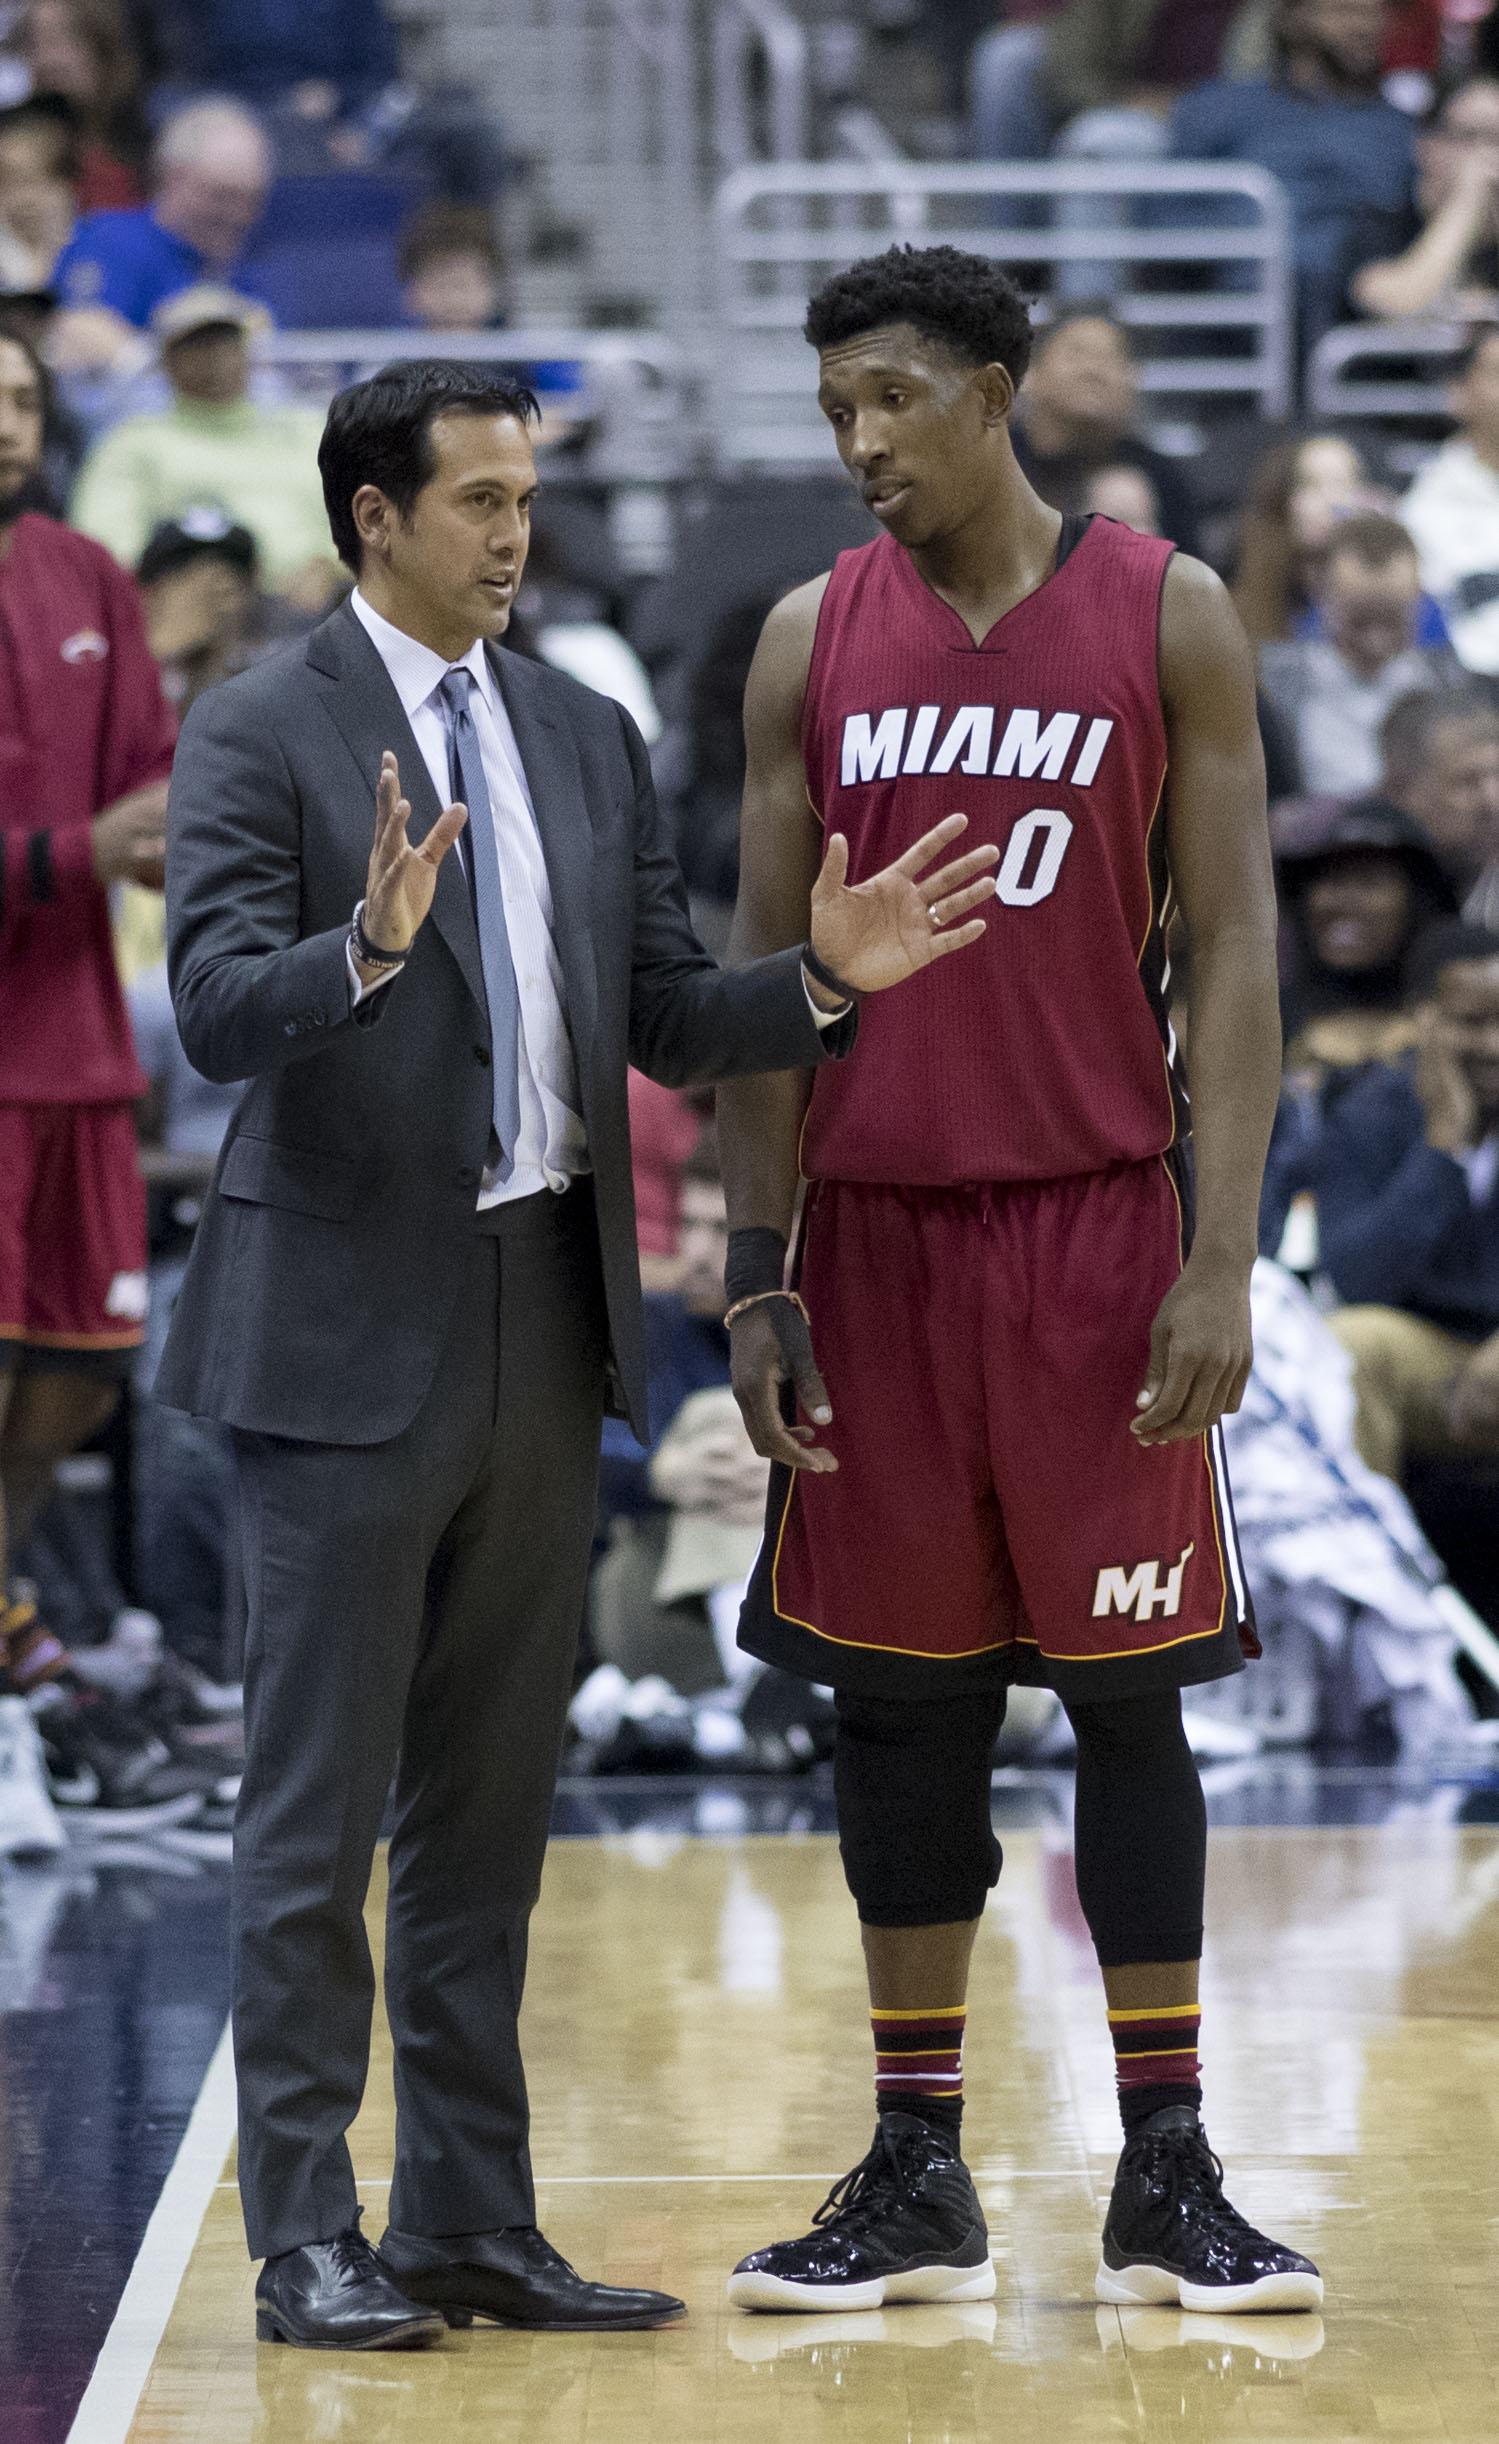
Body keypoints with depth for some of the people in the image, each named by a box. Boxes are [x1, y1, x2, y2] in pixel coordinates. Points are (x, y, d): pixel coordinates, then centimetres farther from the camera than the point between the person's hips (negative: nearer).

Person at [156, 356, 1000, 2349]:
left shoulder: (588, 740, 12)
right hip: (352, 1325, -6)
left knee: (491, 1807, 11)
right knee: (319, 1809, -1)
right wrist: (368, 944, -35)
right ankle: (307, 2242, 4)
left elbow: (668, 1023, 12)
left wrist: (826, 980, -6)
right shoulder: (258, 736, -6)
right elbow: (218, 1008, -17)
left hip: (547, 1316, 6)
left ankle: (473, 2222, 18)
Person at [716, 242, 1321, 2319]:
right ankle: (917, 2179, 14)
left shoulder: (1165, 617, -1)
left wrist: (1223, 1259, -11)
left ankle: (1167, 2178, 7)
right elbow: (763, 965, 7)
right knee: (900, 1698, 6)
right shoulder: (812, 644, 5)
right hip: (876, 1229, 2)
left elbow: (1233, 950, -3)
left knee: (1125, 1693, 1)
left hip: (1101, 1222, -2)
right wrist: (756, 1275, 0)